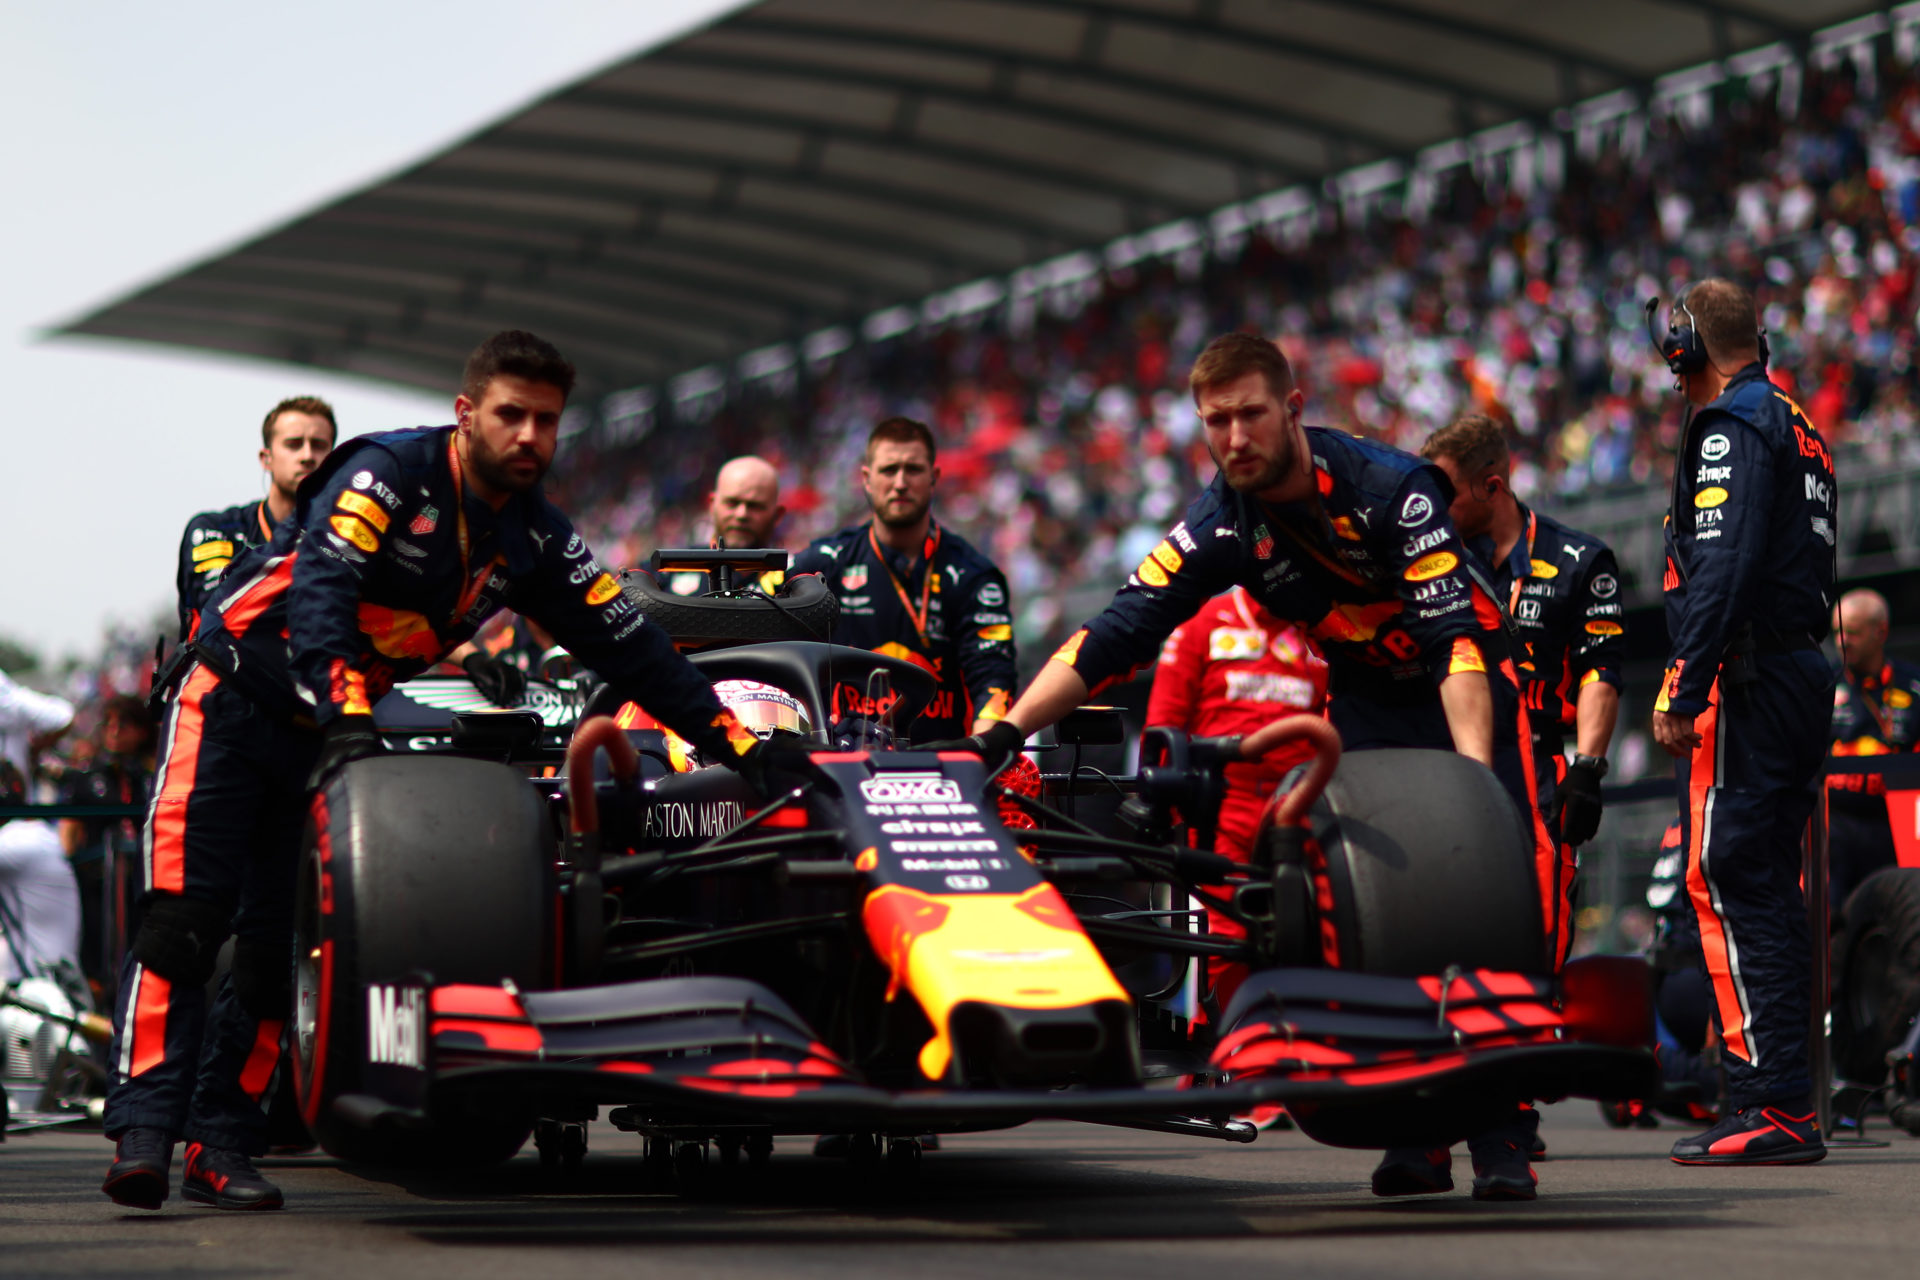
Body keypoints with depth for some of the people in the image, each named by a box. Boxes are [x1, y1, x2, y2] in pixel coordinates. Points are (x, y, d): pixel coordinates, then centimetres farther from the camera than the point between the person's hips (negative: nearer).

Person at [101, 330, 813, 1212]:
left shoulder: (535, 541, 3)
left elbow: (627, 648, 4)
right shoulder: (388, 473, -17)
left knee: (276, 942, 1)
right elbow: (320, 590, -30)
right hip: (233, 699, -6)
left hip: (340, 732, 6)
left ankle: (220, 1146, 5)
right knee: (185, 918, -15)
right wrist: (346, 717, -42)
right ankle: (144, 1131, -17)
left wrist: (737, 741, -3)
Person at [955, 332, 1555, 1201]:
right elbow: (1114, 634, -13)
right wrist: (1002, 734, -23)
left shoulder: (1387, 488, -24)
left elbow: (1456, 639, -28)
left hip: (1468, 694, -4)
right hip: (1364, 707, 5)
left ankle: (1503, 1137, -13)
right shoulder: (1221, 525, -11)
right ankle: (1414, 1135, -2)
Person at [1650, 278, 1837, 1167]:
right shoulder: (1797, 427, 21)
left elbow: (1722, 570, -20)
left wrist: (1682, 695, -22)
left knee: (1728, 884, -10)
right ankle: (1785, 1101, 14)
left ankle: (1775, 1108, -14)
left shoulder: (1731, 428, -9)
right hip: (1803, 674, 10)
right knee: (1771, 891, 12)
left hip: (1747, 687, -10)